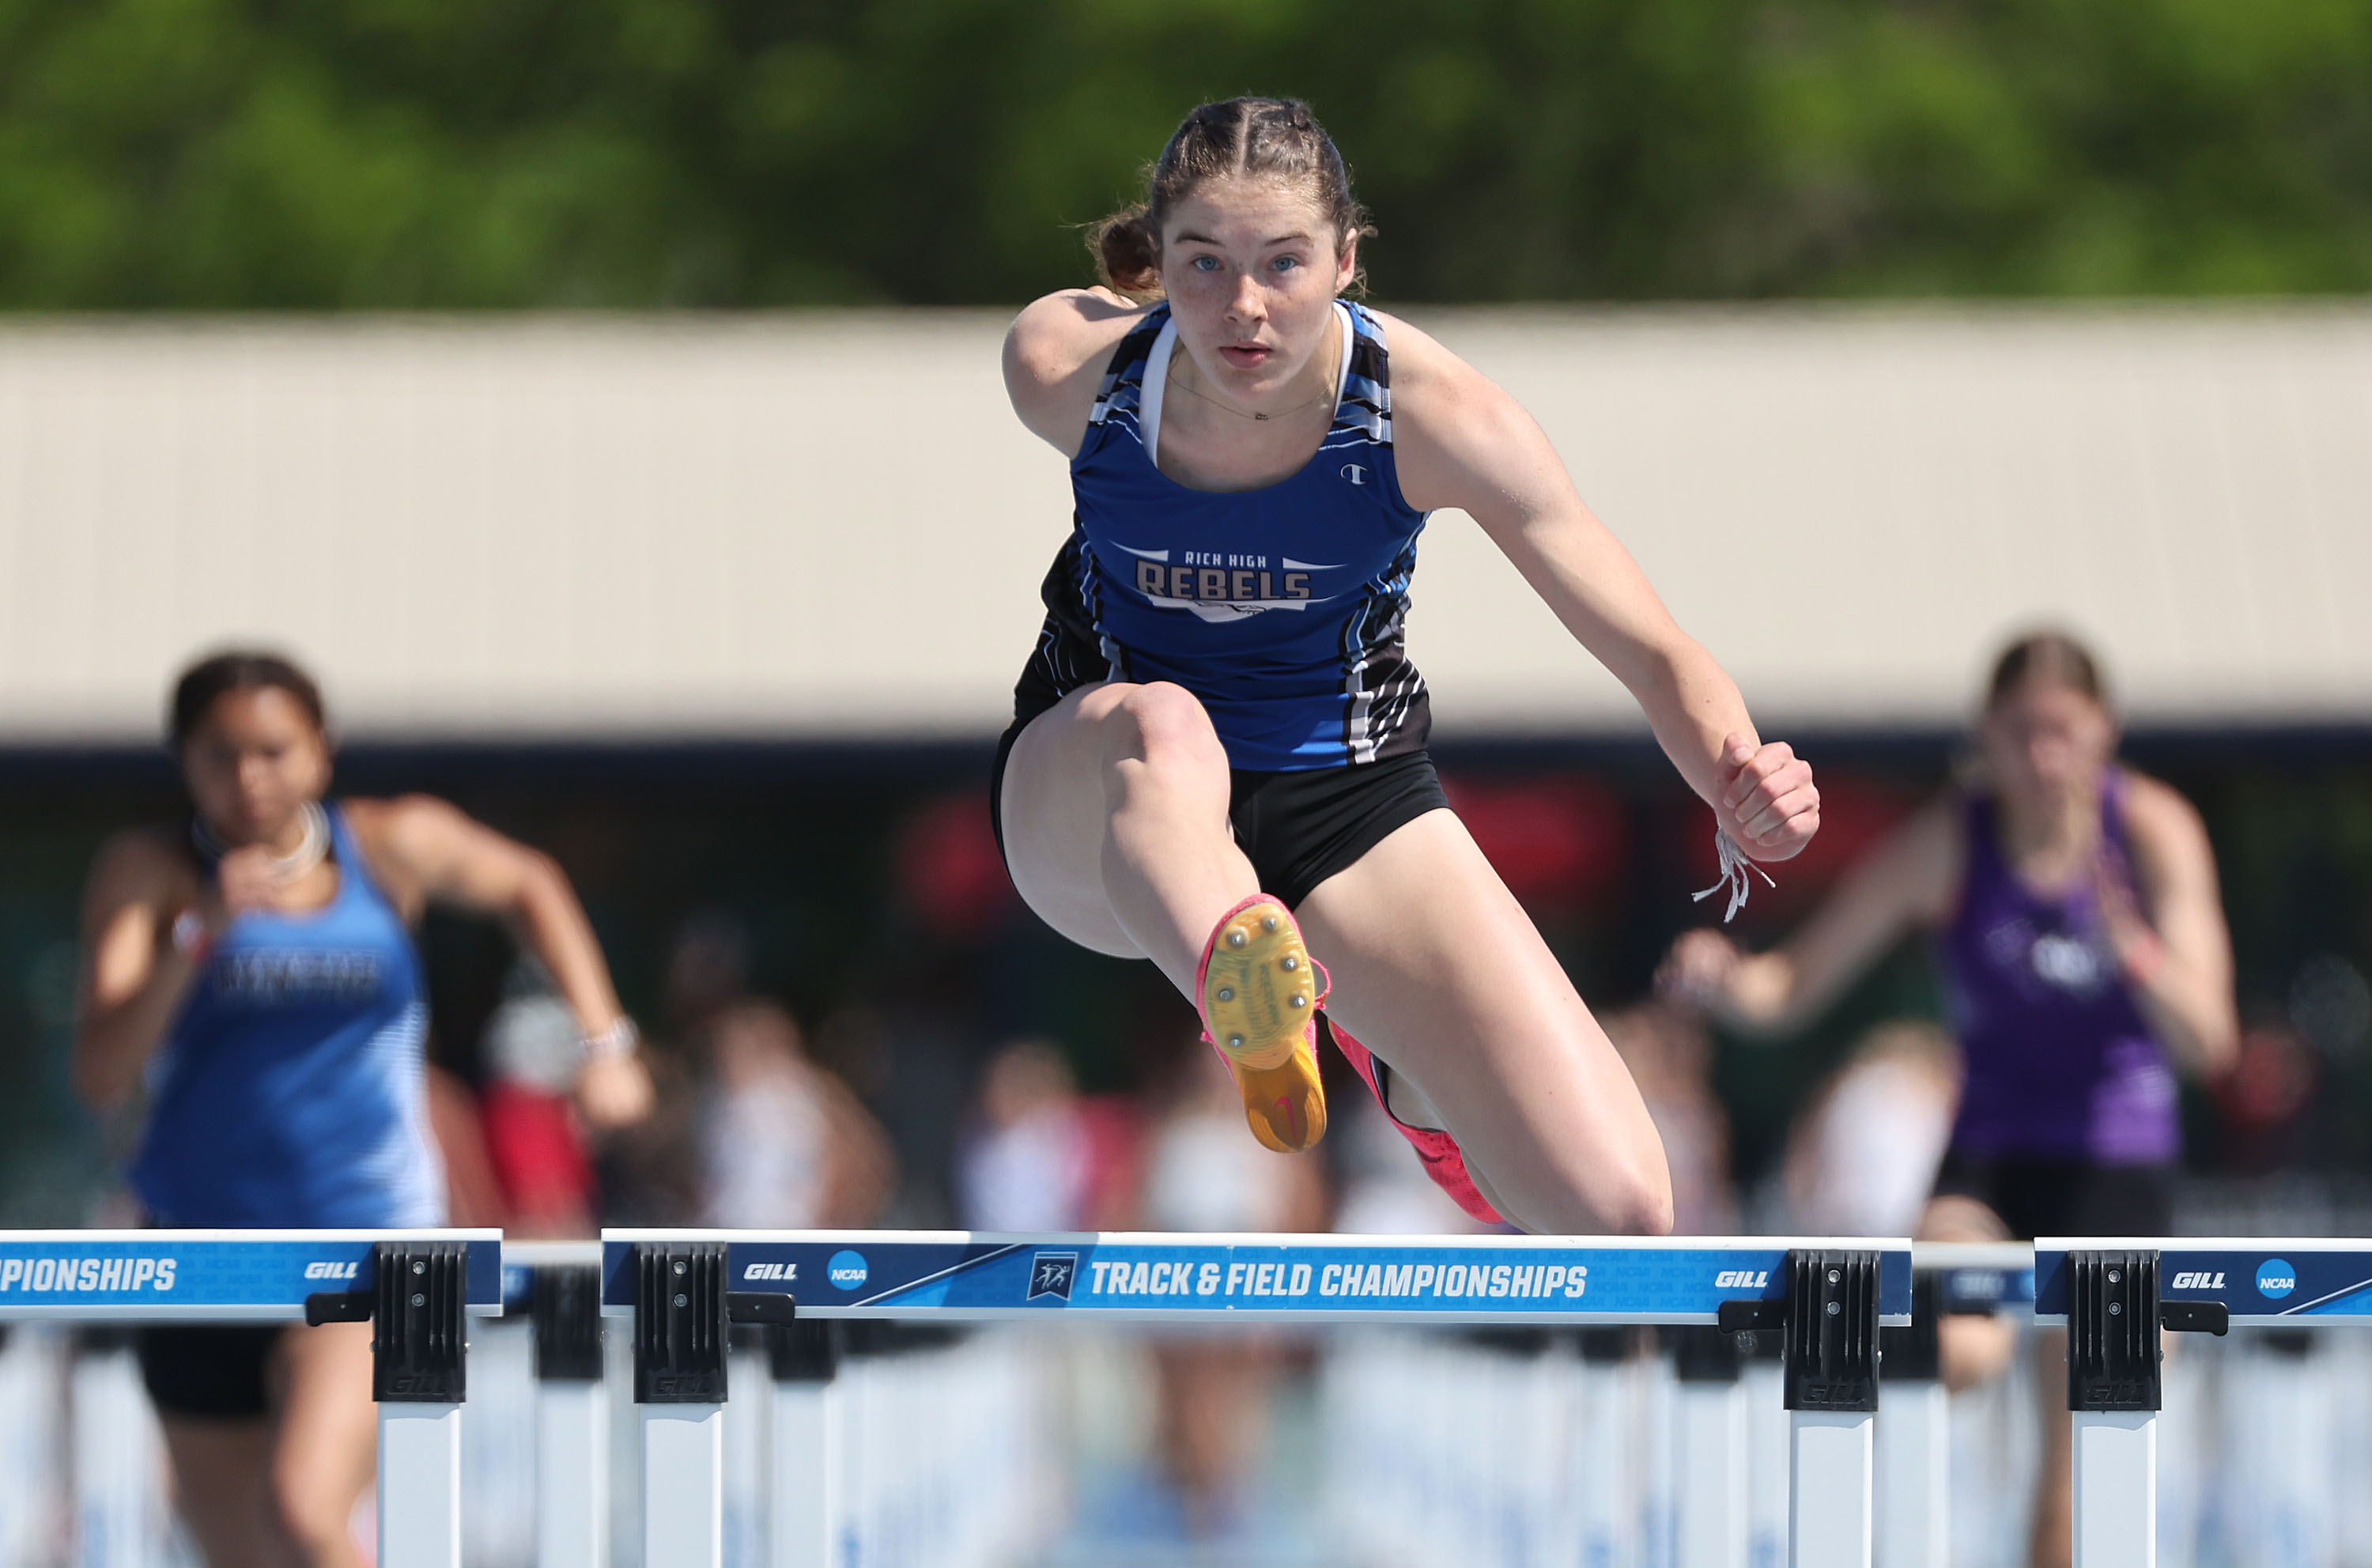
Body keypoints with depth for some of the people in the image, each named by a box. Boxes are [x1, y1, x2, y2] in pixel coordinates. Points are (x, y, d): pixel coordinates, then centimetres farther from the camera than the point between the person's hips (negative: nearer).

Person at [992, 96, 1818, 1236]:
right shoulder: (1064, 365, -21)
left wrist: (1741, 788, -42)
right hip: (1094, 793, -1)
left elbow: (1655, 655, -20)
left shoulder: (1431, 411, -23)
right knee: (1162, 725, -40)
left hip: (1347, 798, 1)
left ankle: (1400, 1064, 21)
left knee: (1619, 1214, -13)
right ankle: (1248, 1006, -66)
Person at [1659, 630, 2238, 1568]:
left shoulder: (2153, 831, -11)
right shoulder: (1948, 843, -11)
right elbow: (1790, 989, -8)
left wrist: (2129, 948, -36)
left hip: (2120, 1172, 1)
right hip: (1991, 1155, 0)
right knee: (1959, 1349, -34)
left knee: (2081, 1482, 0)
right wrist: (1724, 982, -30)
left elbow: (2206, 1042, -18)